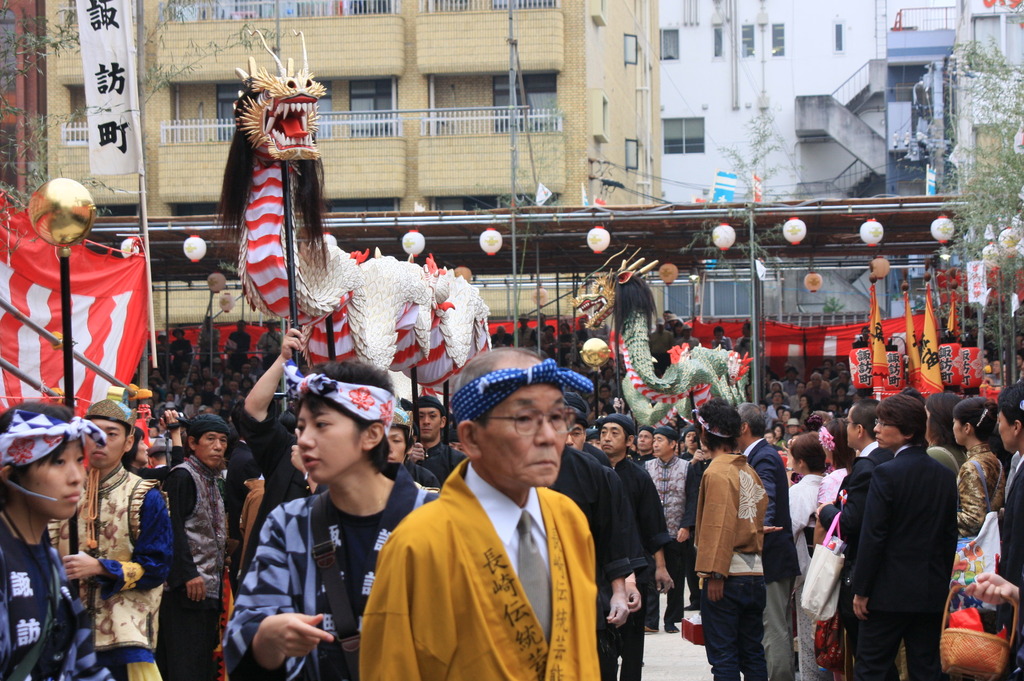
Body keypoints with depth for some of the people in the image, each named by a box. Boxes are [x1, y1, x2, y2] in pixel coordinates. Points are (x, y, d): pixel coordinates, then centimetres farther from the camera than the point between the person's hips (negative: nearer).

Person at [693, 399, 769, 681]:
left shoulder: (717, 472, -11)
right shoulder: (750, 471, 12)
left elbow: (720, 526, -17)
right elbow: (760, 518, 14)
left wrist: (715, 573, -17)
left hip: (725, 576, -8)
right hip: (755, 574, 8)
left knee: (723, 657, -4)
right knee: (753, 653, 12)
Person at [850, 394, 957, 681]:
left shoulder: (887, 473, -12)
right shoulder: (945, 475, 6)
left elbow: (873, 537, -14)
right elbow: (950, 536, 9)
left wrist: (861, 590, -8)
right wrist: (944, 582, 16)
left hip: (890, 592, -6)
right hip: (933, 593, 6)